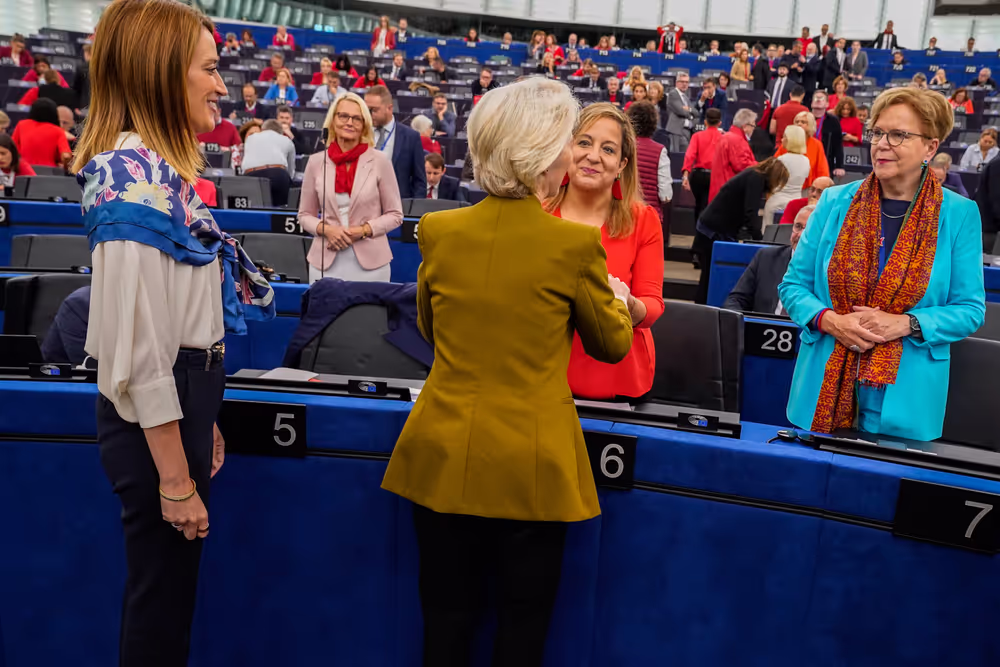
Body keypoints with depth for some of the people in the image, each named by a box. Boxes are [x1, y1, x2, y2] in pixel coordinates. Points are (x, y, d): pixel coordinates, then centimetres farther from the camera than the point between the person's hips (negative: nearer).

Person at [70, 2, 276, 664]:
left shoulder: (161, 168, 9)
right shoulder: (133, 177, -21)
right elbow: (137, 347, -23)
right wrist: (175, 479, -18)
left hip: (185, 394, 9)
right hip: (154, 415, -9)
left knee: (171, 582, 23)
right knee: (163, 591, 9)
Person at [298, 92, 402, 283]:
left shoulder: (380, 161, -2)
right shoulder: (316, 162, 4)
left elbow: (395, 215, 1)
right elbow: (305, 215, 10)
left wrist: (363, 230, -13)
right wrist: (325, 229, -10)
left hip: (370, 262, -1)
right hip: (325, 262, 2)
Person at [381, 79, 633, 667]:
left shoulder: (438, 231, -3)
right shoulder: (575, 242, -13)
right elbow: (613, 344, 3)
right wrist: (617, 297, 24)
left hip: (445, 459, 3)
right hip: (531, 466, -3)